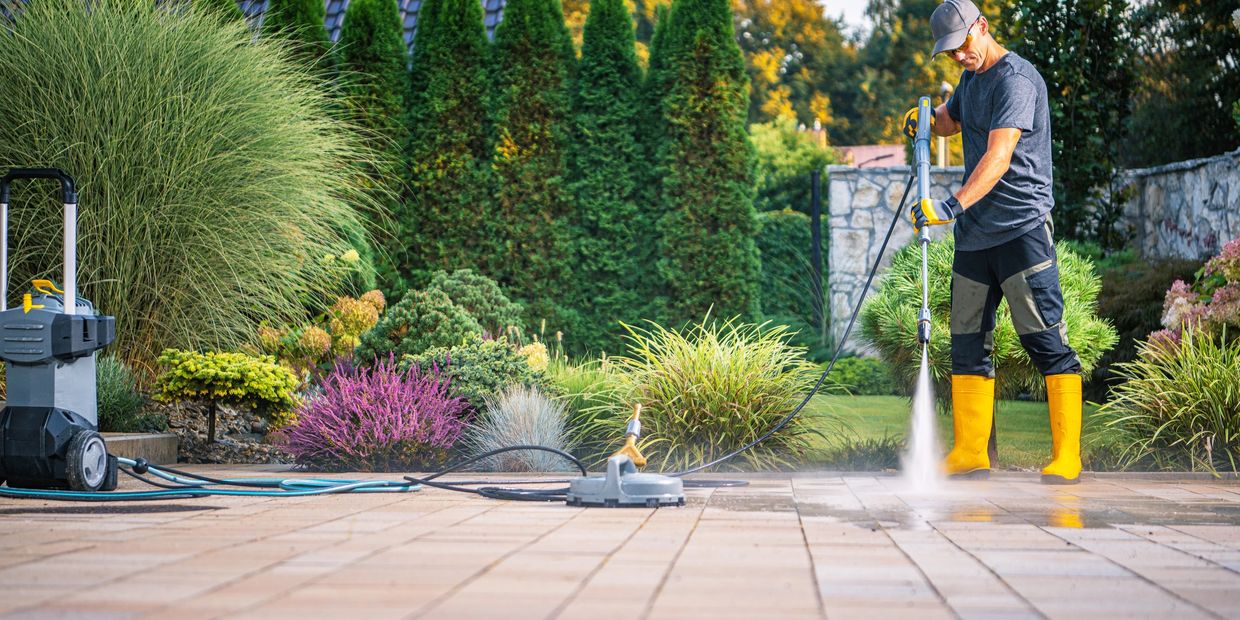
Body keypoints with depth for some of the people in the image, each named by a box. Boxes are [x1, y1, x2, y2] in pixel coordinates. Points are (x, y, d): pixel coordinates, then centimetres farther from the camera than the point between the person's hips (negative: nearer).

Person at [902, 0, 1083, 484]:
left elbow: (998, 158, -23)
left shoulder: (1016, 79, -11)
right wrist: (924, 117, 13)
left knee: (1047, 342, -7)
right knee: (967, 346, 7)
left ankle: (1066, 457, -4)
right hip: (974, 235, 9)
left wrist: (953, 206, -34)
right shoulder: (971, 80, 17)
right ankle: (970, 454, 12)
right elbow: (948, 123, 37)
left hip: (1022, 230, -9)